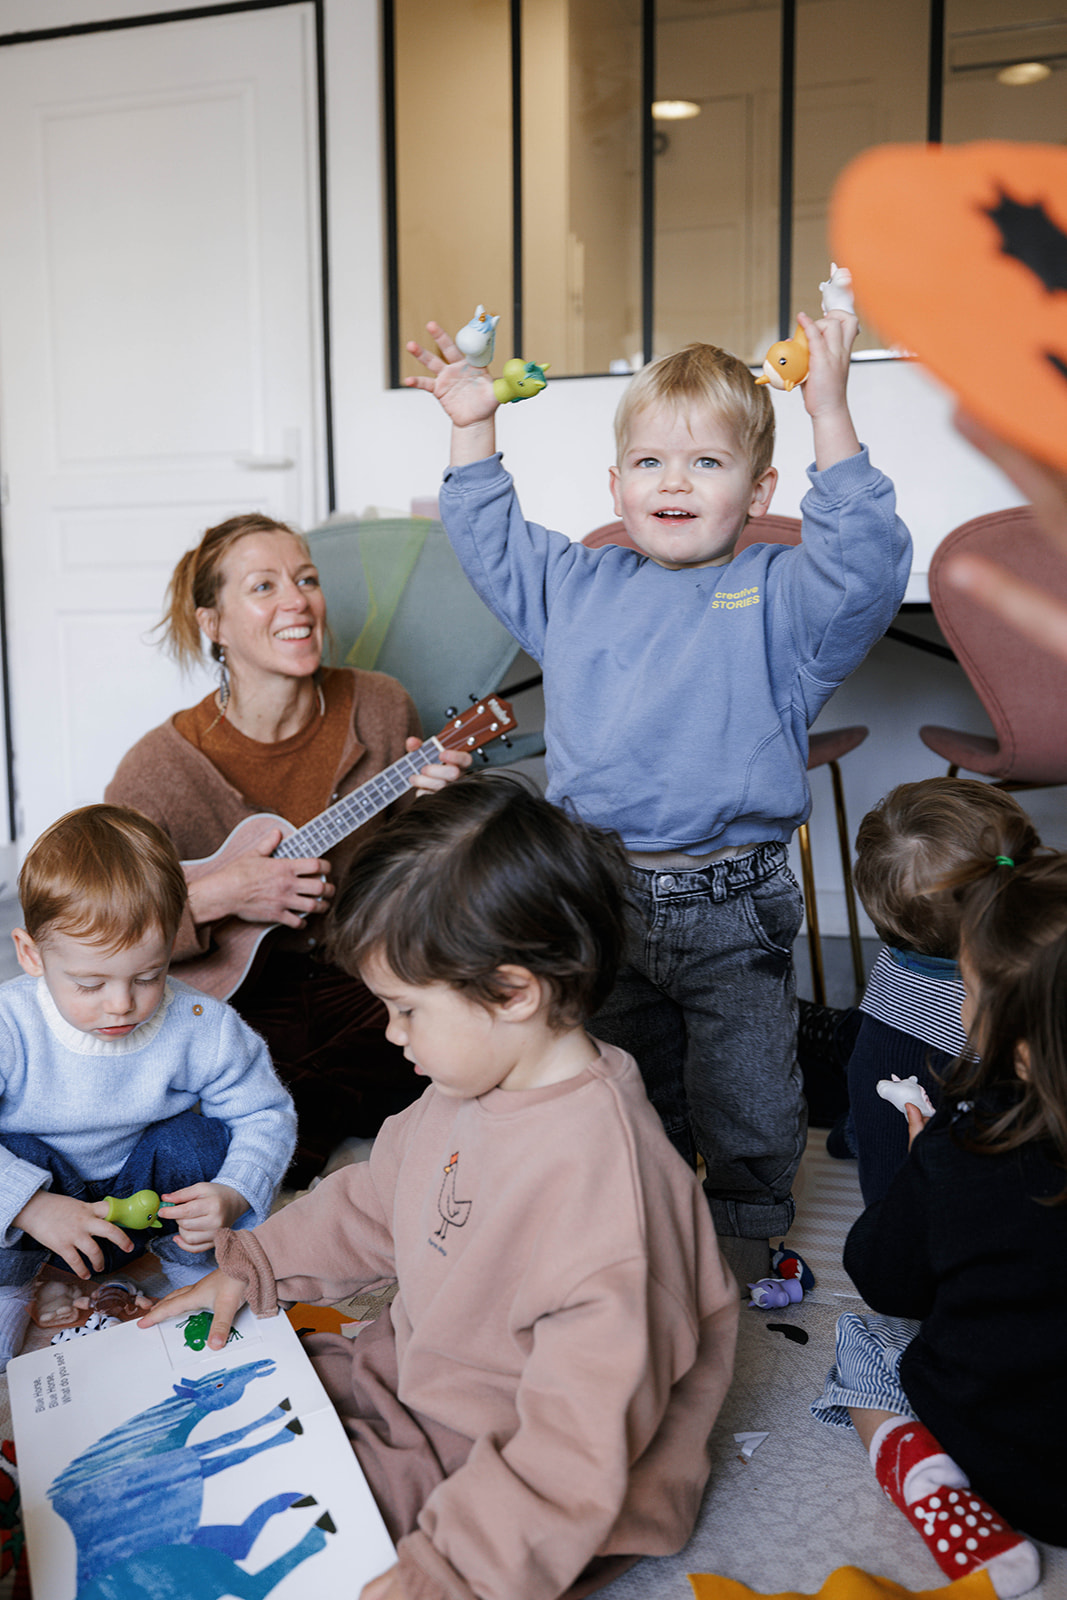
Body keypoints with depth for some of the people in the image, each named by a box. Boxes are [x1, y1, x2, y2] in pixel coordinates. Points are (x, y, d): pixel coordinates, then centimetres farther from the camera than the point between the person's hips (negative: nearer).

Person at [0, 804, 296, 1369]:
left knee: (195, 1140, -28)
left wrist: (232, 1196, -31)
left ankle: (196, 1269, 1)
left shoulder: (201, 1029, -22)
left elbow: (267, 1116, -13)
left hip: (145, 1200, 1)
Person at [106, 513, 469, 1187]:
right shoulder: (163, 767, -13)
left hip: (365, 989, 3)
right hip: (234, 1004, -3)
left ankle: (290, 1130, -1)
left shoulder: (381, 710, -4)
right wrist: (211, 898, -23)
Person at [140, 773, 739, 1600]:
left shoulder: (601, 1178, -36)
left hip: (525, 1493, -8)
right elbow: (373, 1204, 14)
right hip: (415, 1380, 9)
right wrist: (253, 1267, 13)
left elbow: (582, 1439, -32)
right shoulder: (473, 1085, -4)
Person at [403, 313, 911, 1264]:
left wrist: (830, 412, -26)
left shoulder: (777, 596, -5)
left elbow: (866, 562, -21)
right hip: (601, 899, 4)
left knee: (747, 1106, 10)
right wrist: (474, 428, 11)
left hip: (729, 909, -4)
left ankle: (746, 1240, 35)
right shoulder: (575, 585, 8)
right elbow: (490, 543, 19)